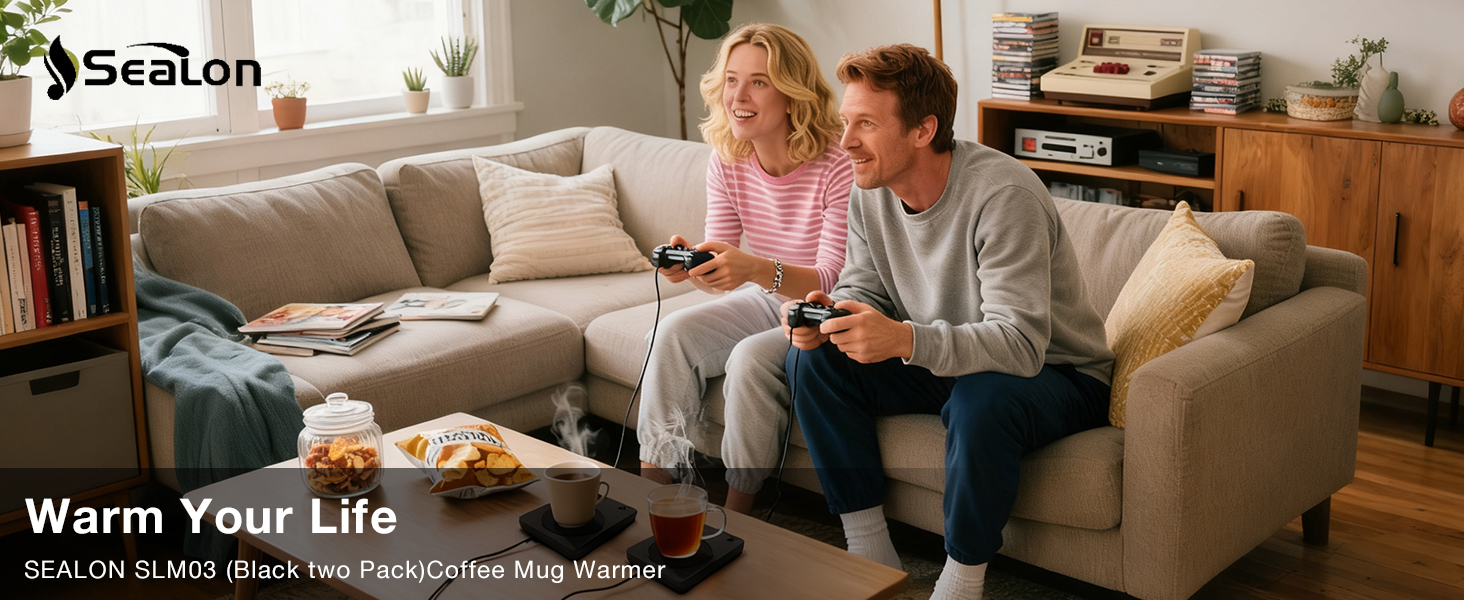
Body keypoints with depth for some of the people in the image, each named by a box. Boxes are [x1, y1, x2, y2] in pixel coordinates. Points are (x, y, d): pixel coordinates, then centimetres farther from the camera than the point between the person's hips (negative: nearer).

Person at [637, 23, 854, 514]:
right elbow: (722, 270, -5)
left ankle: (735, 517, -12)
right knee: (676, 331, -15)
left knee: (751, 358, -29)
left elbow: (833, 281, -26)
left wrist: (758, 270, -44)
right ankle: (652, 479, -8)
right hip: (767, 301, 7)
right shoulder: (726, 162, -5)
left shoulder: (838, 168, -24)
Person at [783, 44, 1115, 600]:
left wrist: (904, 339, -48)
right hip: (942, 364, 7)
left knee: (982, 399, -39)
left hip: (1057, 374, -7)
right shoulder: (869, 191, -7)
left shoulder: (1003, 195, -29)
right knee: (811, 358, -9)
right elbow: (864, 288, 5)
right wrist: (830, 314, -21)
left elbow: (1020, 345, -35)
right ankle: (869, 552, -3)